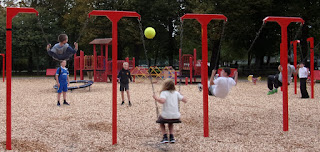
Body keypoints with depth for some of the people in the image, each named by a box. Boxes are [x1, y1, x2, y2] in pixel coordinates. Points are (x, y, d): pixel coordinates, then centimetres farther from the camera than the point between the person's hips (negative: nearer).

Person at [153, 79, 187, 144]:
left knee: (161, 122, 30)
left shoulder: (164, 93, -6)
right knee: (170, 123, 38)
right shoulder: (176, 93, 7)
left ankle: (165, 137, 17)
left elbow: (162, 101, -26)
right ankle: (171, 137, 23)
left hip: (166, 116, -4)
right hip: (176, 116, 4)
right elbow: (185, 100, 6)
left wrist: (156, 98, -9)